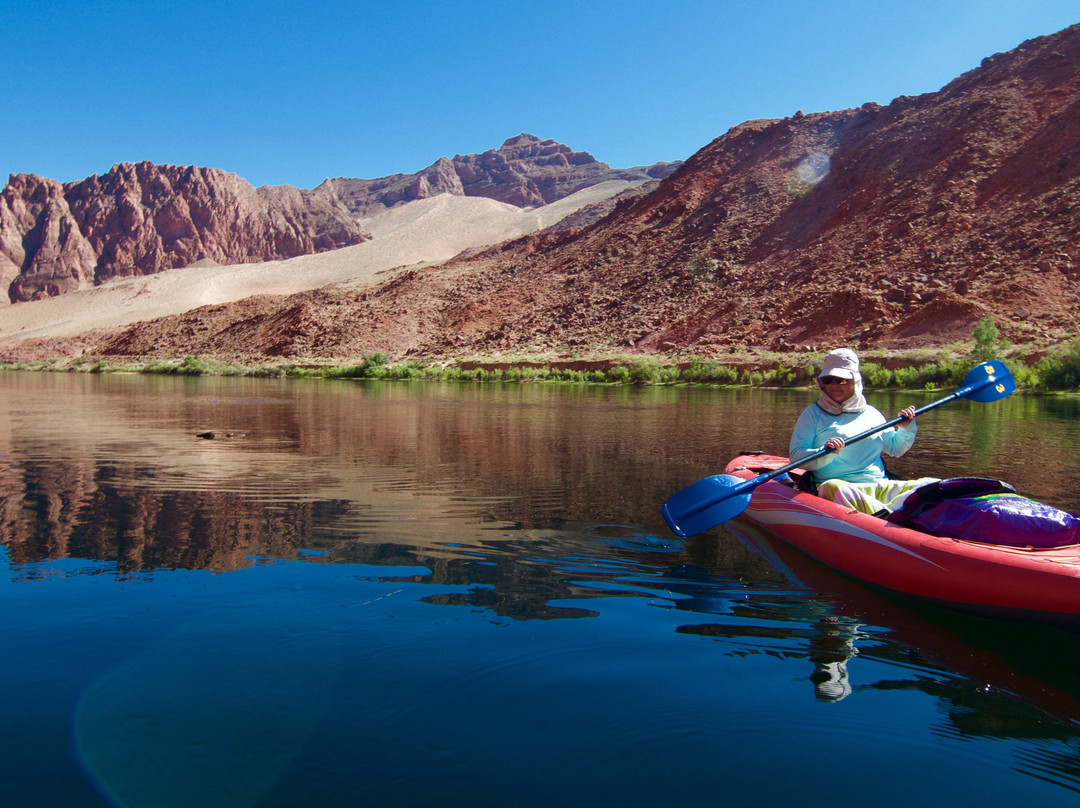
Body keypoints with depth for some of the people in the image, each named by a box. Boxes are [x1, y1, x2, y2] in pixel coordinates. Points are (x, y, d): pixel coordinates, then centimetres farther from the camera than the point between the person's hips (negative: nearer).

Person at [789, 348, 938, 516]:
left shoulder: (871, 413, 22)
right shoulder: (813, 414, 10)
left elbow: (894, 449, 33)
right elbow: (795, 456, -1)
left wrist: (906, 430, 13)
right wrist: (825, 452, -19)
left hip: (882, 486, 5)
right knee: (832, 488, -39)